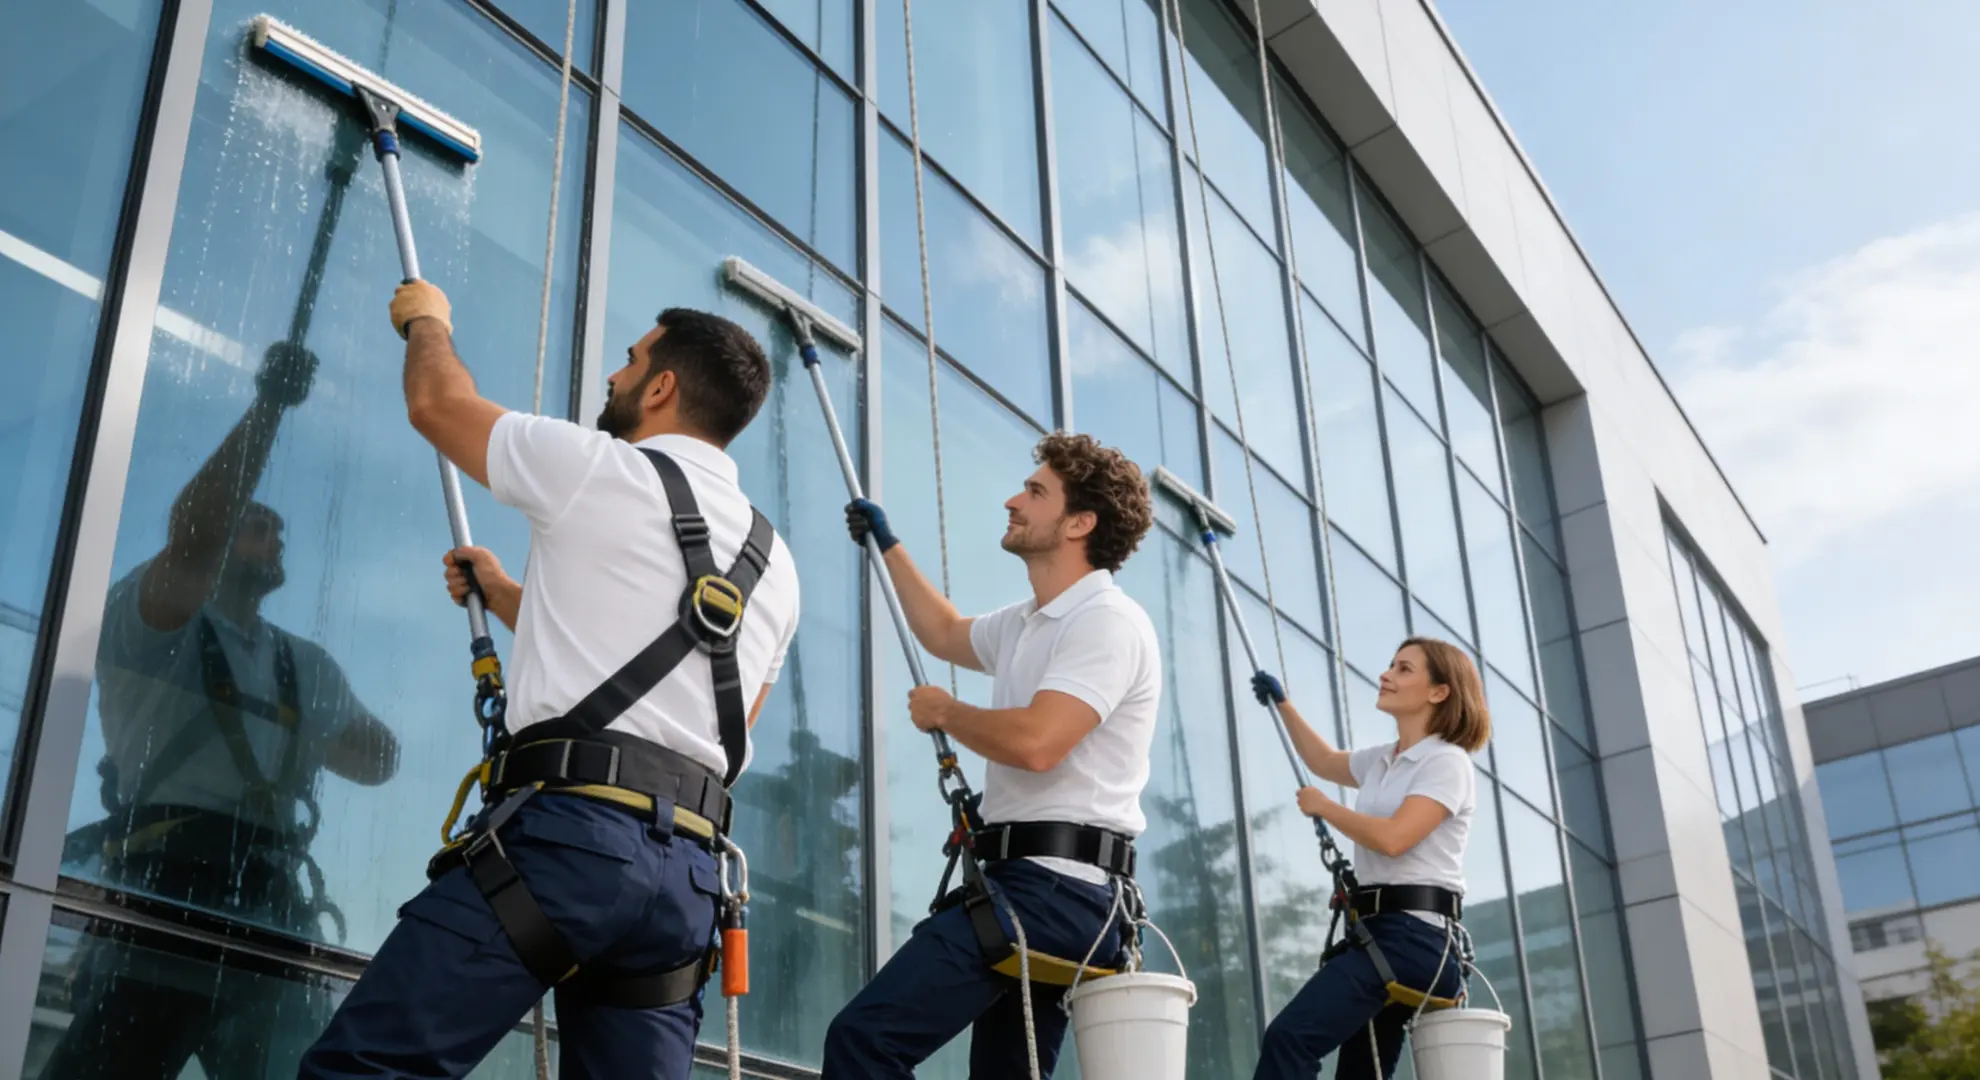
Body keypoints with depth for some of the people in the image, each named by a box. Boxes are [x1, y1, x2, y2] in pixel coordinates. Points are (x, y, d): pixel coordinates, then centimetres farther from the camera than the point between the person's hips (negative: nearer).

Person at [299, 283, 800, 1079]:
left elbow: (437, 402, 17)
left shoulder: (601, 469, 2)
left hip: (569, 833, -7)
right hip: (687, 869, 7)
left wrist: (426, 319, 39)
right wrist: (508, 596, 41)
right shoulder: (774, 565, 21)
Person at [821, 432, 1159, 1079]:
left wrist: (943, 711, -7)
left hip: (1053, 887, -11)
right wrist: (888, 545, 40)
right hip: (1043, 888, 11)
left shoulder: (1107, 620, -11)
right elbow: (945, 635, 39)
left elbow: (1034, 742, -25)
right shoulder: (1027, 623, 19)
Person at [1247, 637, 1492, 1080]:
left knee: (1289, 1036, -24)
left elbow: (1393, 837, -21)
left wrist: (1324, 807, -7)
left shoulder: (1447, 762, -7)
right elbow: (1323, 761, 40)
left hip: (1414, 934, -10)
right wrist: (1282, 703, 35)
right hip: (1379, 929, 10)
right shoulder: (1381, 760, 18)